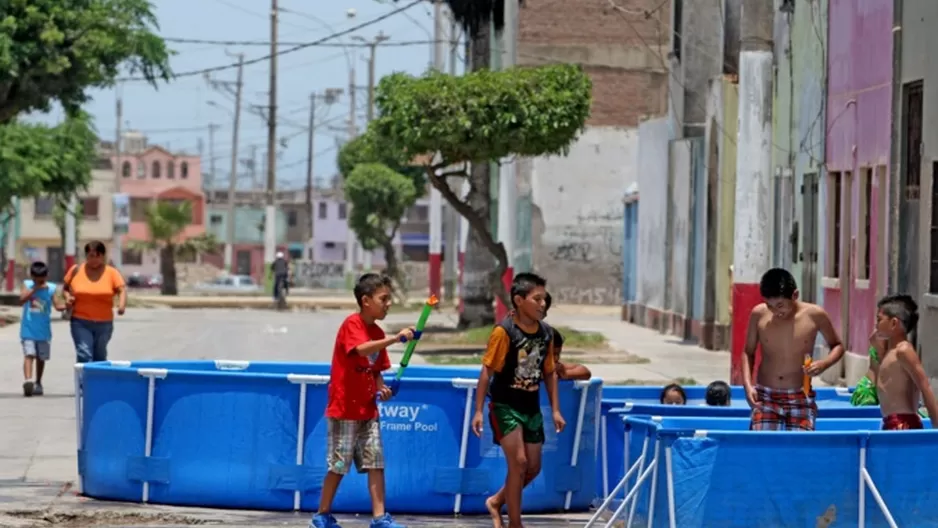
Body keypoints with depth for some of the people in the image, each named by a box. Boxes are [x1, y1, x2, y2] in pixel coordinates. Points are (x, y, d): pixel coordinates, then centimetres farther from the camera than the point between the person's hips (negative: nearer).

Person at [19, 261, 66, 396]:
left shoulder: (51, 288, -3)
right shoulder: (27, 285, -3)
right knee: (29, 355, -17)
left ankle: (38, 383, 31)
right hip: (28, 330, -2)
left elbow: (58, 306, -10)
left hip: (44, 331, 2)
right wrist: (34, 289, -22)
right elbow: (22, 299, -19)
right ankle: (27, 381, -33)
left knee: (41, 357, 14)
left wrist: (66, 304, -30)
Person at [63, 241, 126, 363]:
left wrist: (122, 305, -29)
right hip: (80, 322, -1)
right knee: (84, 355, -16)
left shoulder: (111, 272, 0)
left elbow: (122, 290, -9)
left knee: (99, 358, 13)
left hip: (104, 323, 1)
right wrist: (67, 297, -6)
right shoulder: (76, 270, 3)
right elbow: (65, 287, 16)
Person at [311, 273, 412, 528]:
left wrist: (382, 388, -1)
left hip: (368, 411, 7)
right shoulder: (351, 324, -12)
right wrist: (395, 339, -38)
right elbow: (361, 349, -32)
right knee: (338, 465, 0)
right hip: (344, 410, -7)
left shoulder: (378, 333, 11)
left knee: (376, 463, 0)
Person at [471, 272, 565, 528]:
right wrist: (479, 411, -14)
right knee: (518, 462, -11)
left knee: (533, 467, 9)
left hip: (531, 407, 6)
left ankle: (497, 501, 32)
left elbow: (549, 373, 9)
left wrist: (555, 410, 8)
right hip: (505, 406, -6)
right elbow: (487, 371, -13)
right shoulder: (504, 332, -17)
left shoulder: (545, 333, 0)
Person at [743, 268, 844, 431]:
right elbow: (748, 352, 9)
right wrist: (748, 384, -6)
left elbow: (837, 345, 9)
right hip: (765, 397, 1)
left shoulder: (814, 315, -7)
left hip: (800, 399, -1)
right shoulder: (759, 315, -4)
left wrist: (824, 363, -13)